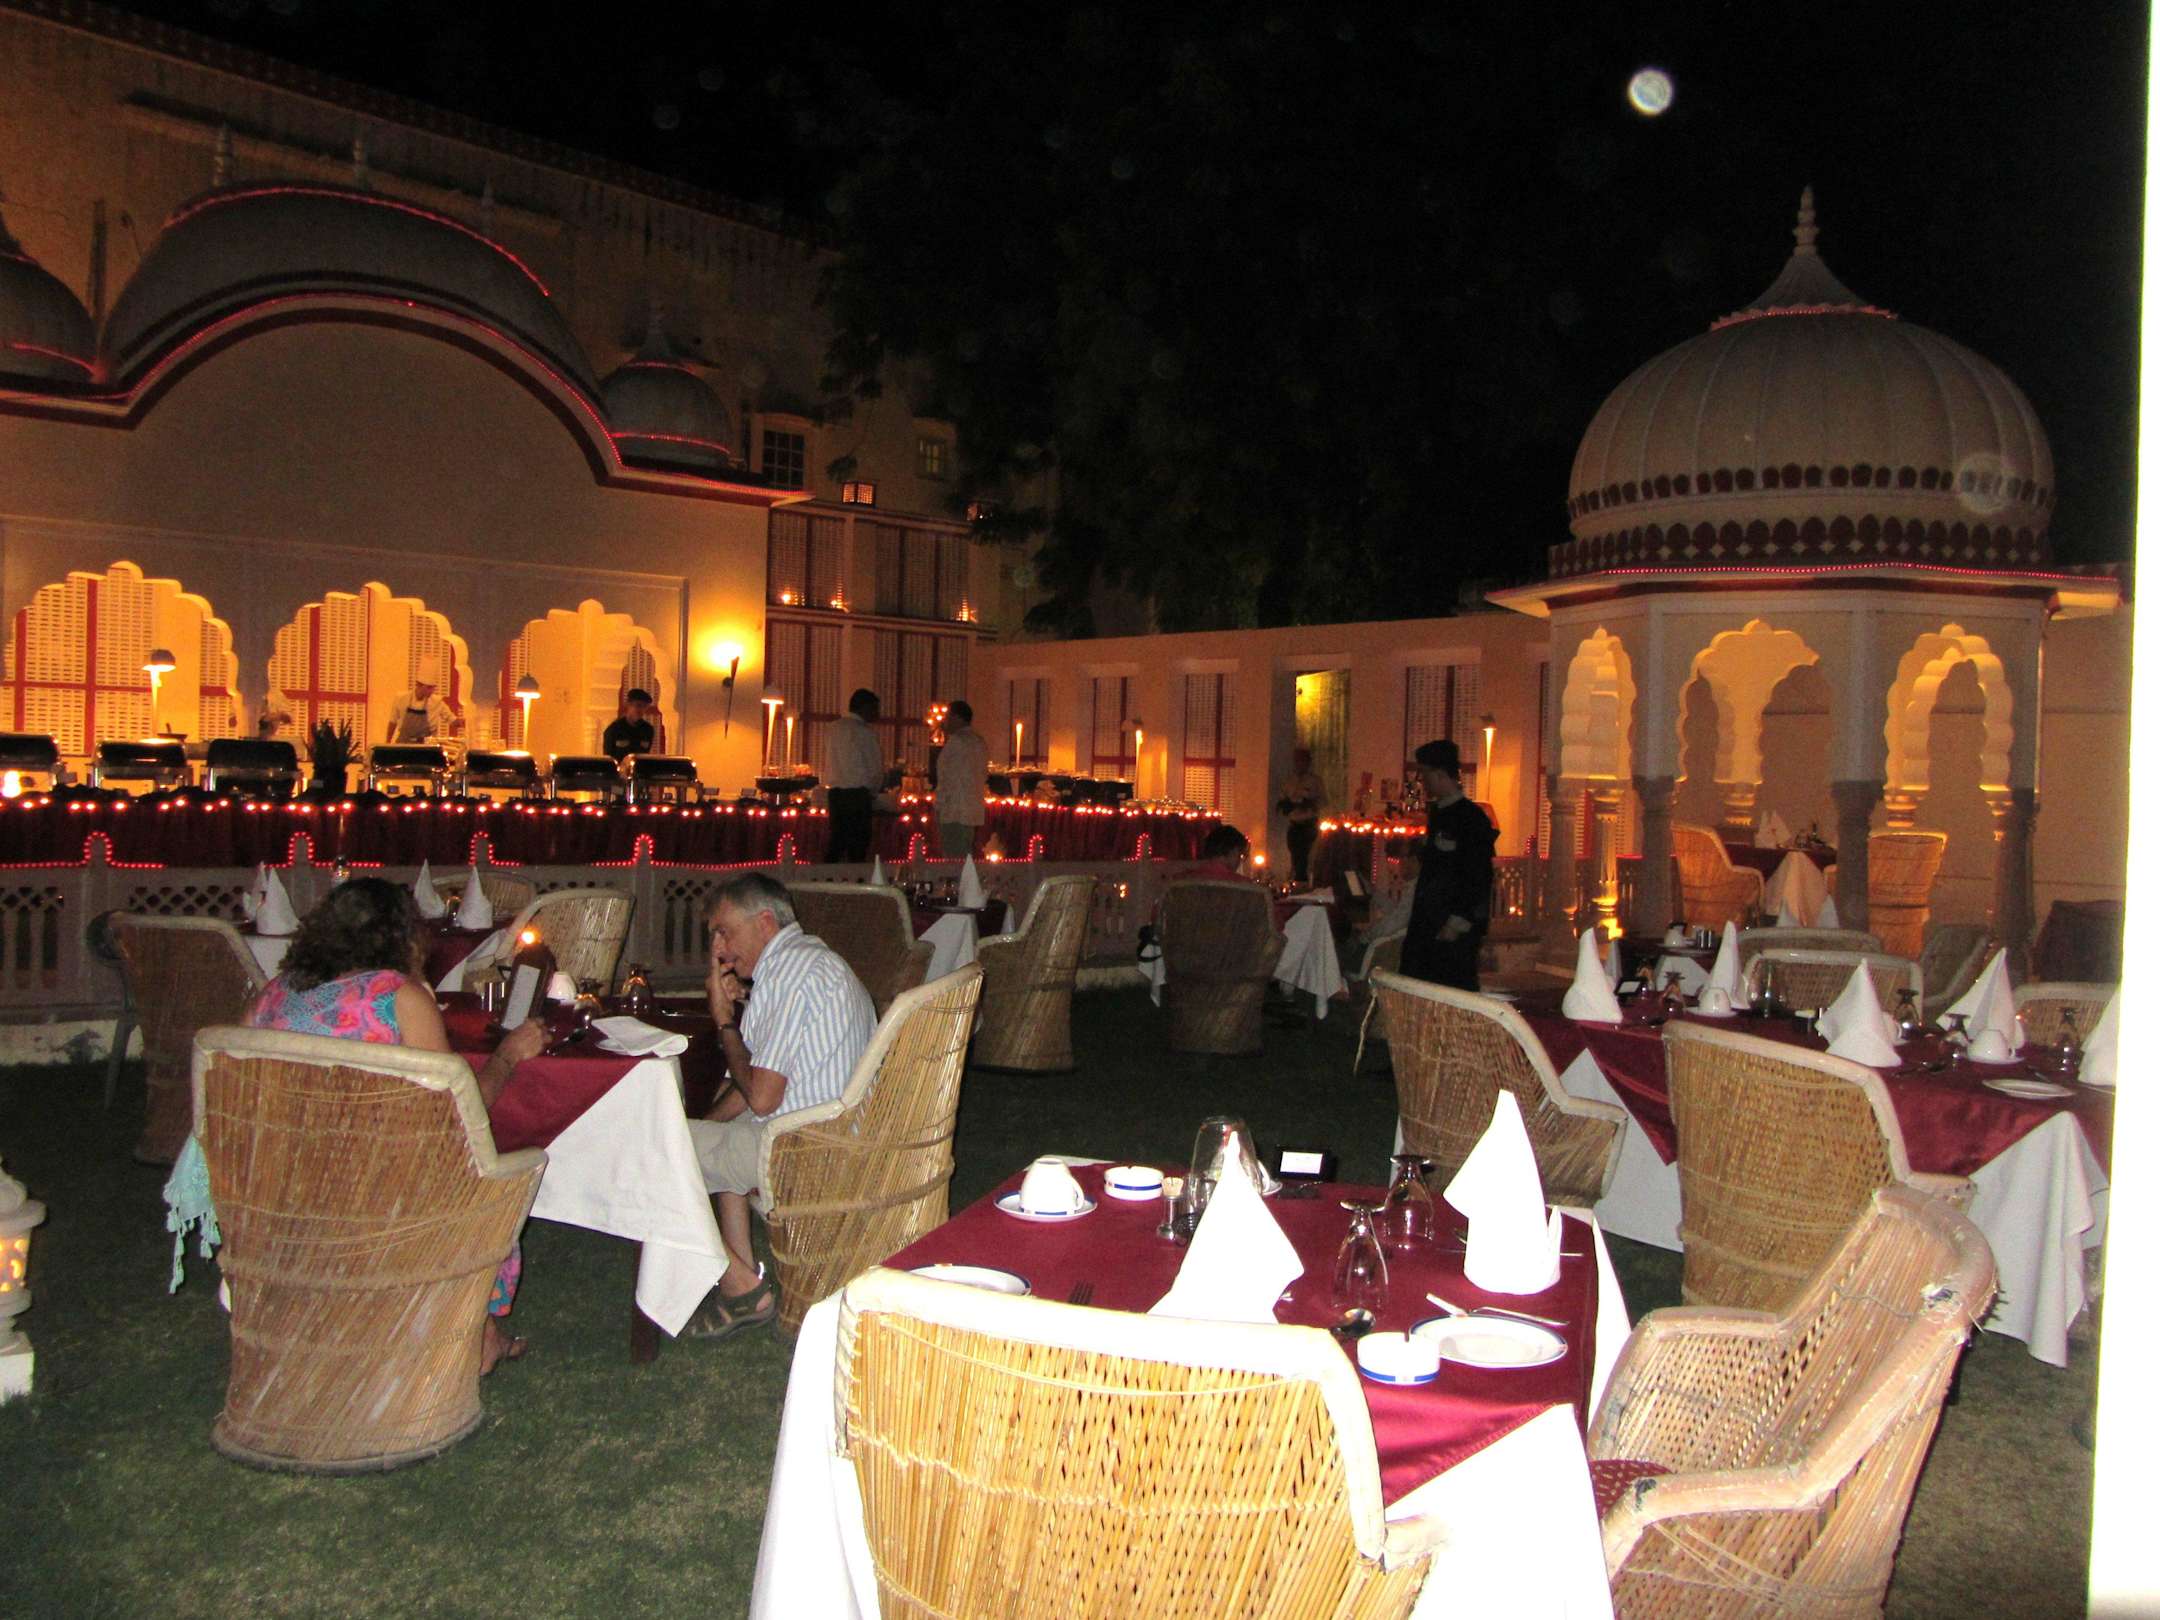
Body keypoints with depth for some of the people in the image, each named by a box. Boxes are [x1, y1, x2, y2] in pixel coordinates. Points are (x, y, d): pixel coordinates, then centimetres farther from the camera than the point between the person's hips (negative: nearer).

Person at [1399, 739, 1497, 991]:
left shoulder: (1472, 819, -13)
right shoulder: (1437, 813, 15)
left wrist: (1458, 923, -18)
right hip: (1428, 927, 9)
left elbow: (1479, 878, -17)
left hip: (1456, 931, -9)